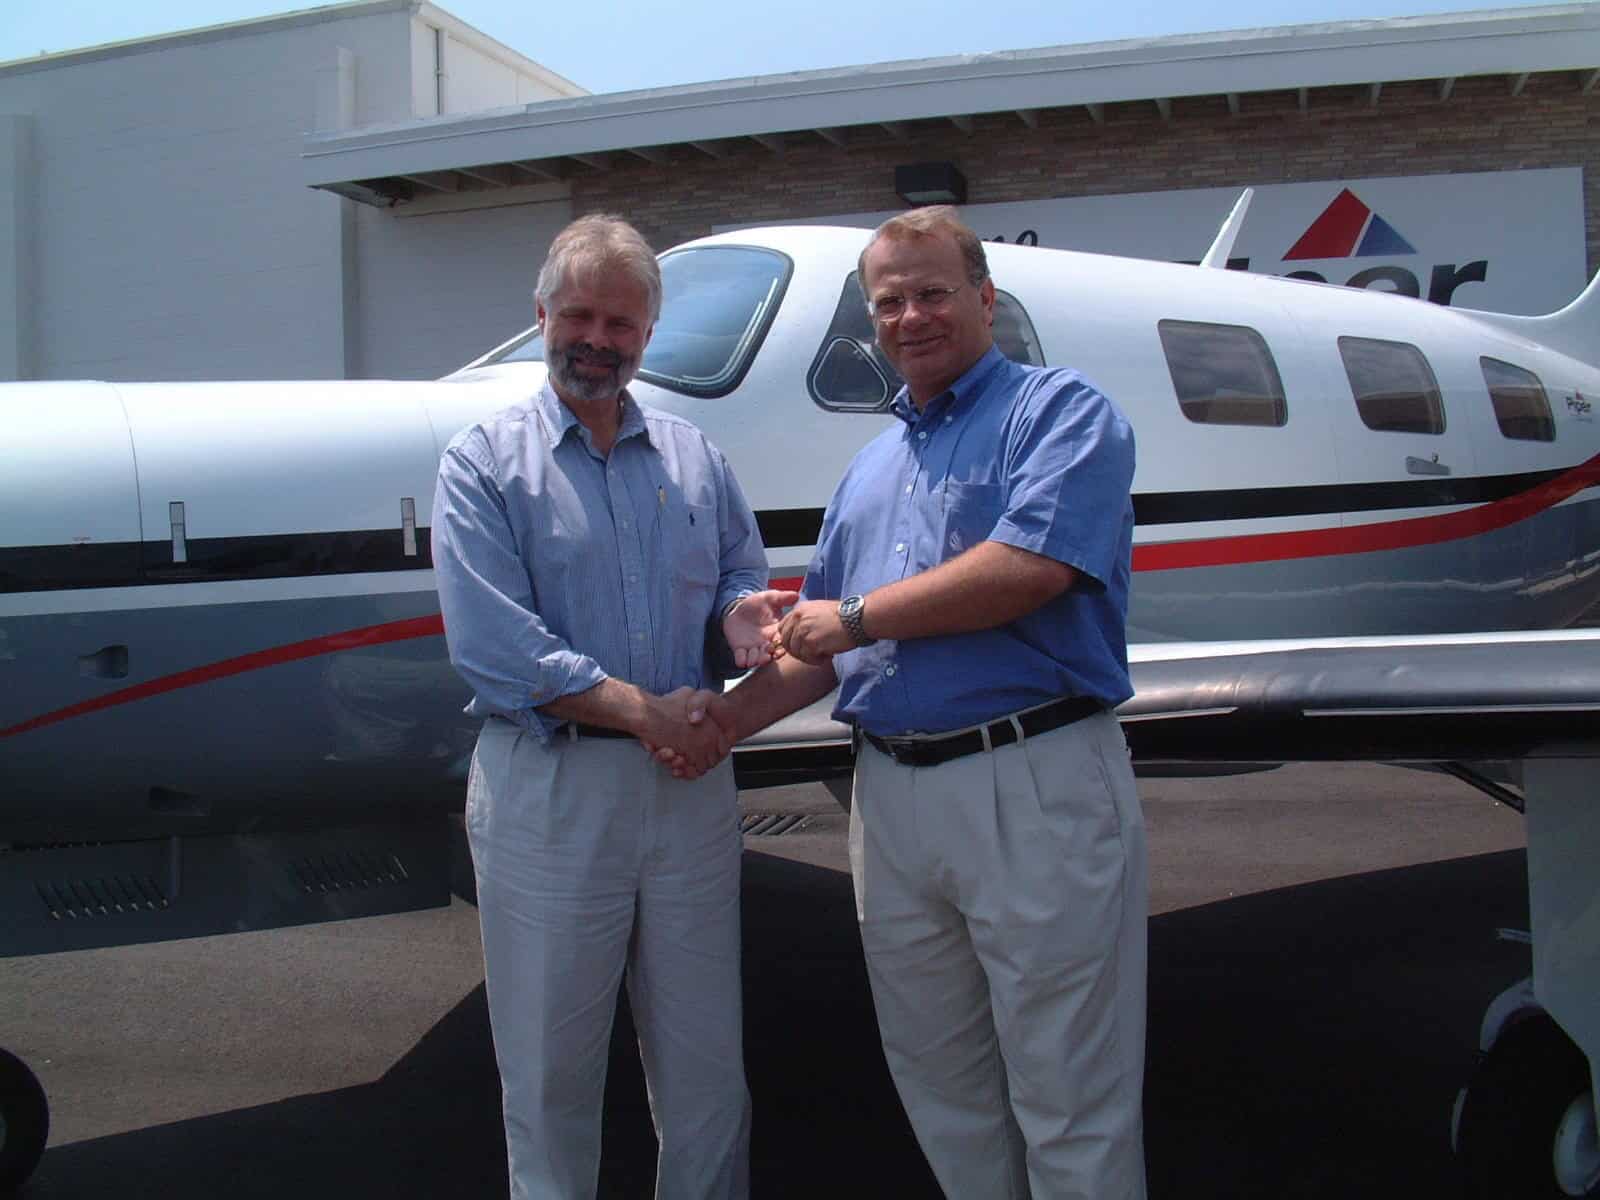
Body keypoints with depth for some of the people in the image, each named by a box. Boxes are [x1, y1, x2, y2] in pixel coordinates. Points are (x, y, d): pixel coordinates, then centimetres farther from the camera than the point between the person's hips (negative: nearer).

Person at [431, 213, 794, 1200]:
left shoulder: (693, 456, 12)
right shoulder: (483, 463, -1)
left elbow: (743, 579, 15)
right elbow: (495, 648, -12)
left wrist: (742, 615, -10)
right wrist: (644, 711, -15)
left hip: (691, 783, 4)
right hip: (550, 792, -3)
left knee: (707, 1061, 13)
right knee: (551, 1070, 9)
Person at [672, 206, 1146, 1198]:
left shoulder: (1062, 410, -1)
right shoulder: (873, 467, 20)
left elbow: (1029, 567, -19)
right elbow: (825, 647, 21)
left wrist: (857, 614, -9)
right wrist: (729, 717, 6)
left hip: (1034, 788, -7)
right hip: (892, 795, 7)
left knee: (1070, 1111, 4)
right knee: (941, 1088, 18)